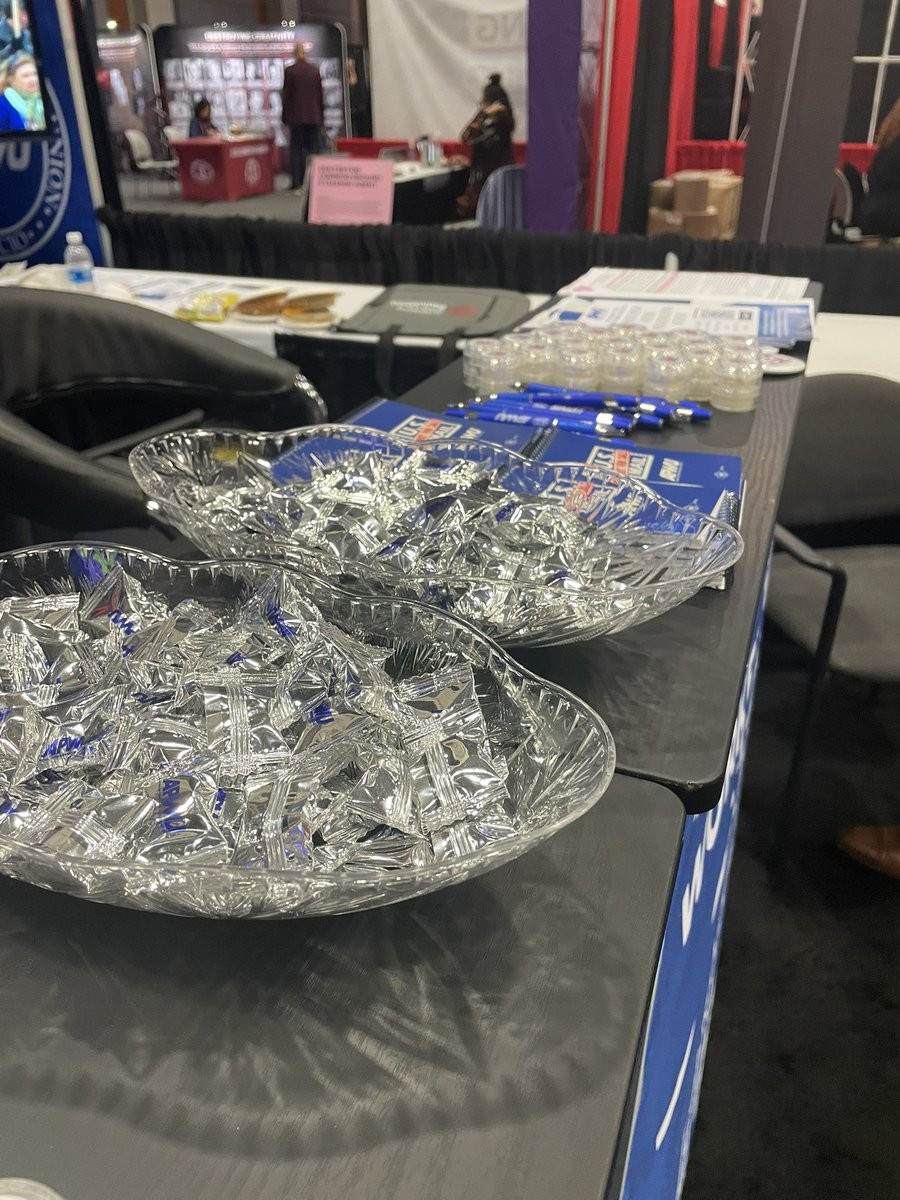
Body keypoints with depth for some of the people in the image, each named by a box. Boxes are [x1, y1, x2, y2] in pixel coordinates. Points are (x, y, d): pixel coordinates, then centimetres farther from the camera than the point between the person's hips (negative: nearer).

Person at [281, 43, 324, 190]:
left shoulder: (289, 71, -4)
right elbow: (320, 95, 7)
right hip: (314, 116, 2)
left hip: (296, 117, -2)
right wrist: (321, 117, 14)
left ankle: (297, 182, -3)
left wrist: (285, 117, 5)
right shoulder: (315, 70, 3)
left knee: (296, 149, 2)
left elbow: (286, 95, -2)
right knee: (312, 149, 5)